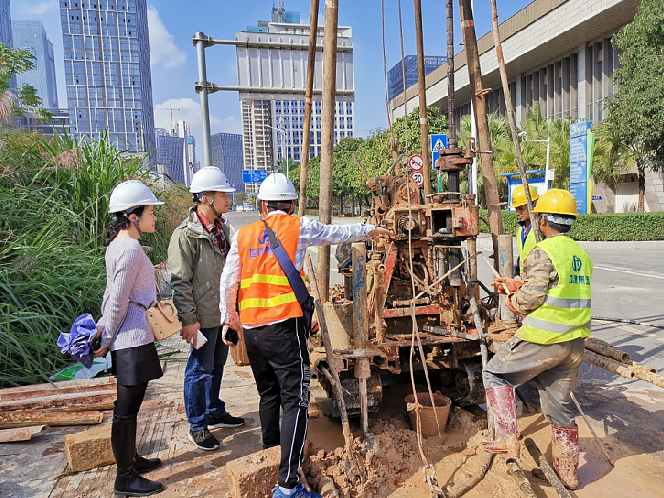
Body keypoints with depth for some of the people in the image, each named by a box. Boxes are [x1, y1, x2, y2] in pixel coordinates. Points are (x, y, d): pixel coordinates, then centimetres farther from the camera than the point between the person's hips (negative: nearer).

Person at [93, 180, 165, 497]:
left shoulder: (117, 245, 10)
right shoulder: (130, 249, -20)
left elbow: (112, 293, 15)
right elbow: (118, 300, -19)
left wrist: (102, 326, 16)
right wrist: (107, 339, -9)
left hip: (127, 339, 10)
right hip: (133, 340, -10)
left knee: (129, 406, 22)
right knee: (126, 409, 3)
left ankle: (130, 459, 39)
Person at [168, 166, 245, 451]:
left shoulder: (222, 227, 8)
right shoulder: (186, 235, -18)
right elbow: (180, 281, -18)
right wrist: (189, 319, -19)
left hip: (224, 311, 8)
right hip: (204, 316, -8)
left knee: (217, 364, 20)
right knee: (200, 369, 5)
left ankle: (215, 412, 37)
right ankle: (197, 426, 21)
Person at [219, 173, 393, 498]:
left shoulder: (243, 234, 8)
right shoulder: (299, 227, 0)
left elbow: (227, 282, 9)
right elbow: (338, 233, 15)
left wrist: (228, 318, 23)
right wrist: (369, 230, 33)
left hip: (251, 328, 5)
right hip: (283, 325, -5)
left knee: (268, 395, 22)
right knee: (295, 400, -2)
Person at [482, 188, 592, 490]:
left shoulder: (543, 252, -14)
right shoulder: (581, 254, 13)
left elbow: (532, 297, -19)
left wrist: (513, 301, 2)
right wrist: (517, 285, 20)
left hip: (543, 340, -8)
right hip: (574, 343, 8)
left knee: (496, 374, 10)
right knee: (559, 405, 18)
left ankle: (507, 438, 4)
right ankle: (567, 472, 28)